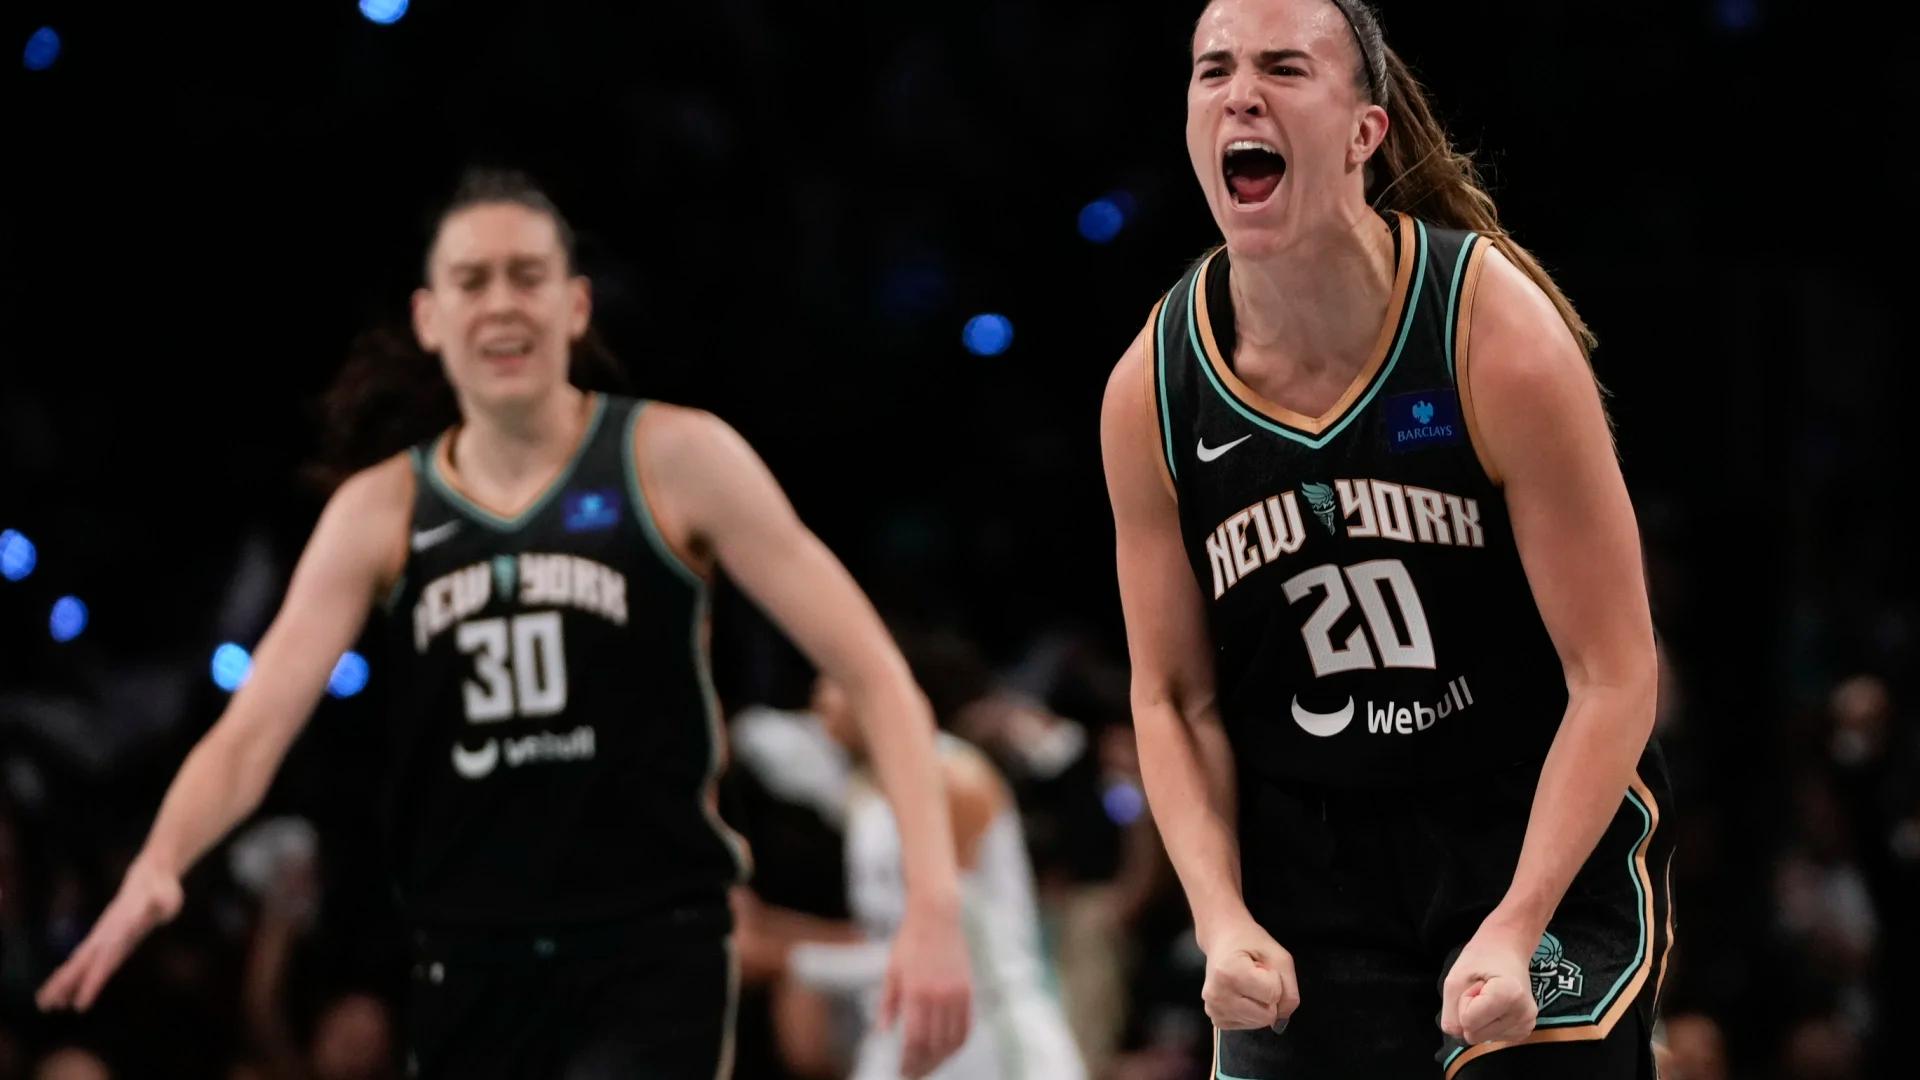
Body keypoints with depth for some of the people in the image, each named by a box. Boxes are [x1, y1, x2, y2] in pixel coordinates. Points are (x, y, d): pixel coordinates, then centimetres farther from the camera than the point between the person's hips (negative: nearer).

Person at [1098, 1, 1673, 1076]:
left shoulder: (1500, 334, -17)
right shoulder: (1151, 392, -7)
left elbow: (1612, 676, -14)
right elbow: (1175, 699, 4)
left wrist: (1513, 929, -22)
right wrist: (1222, 917, -11)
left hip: (1545, 837, -3)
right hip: (1304, 864, 3)